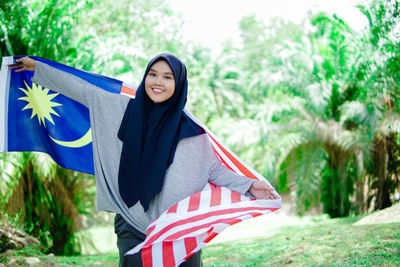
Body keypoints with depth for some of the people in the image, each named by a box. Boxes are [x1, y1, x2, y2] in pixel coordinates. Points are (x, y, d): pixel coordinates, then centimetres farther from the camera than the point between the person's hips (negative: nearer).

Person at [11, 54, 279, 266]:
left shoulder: (190, 131, 0)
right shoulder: (123, 109, 5)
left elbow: (214, 169, 8)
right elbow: (82, 89, 14)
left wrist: (249, 185, -4)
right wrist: (37, 67, 20)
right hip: (133, 229, 1)